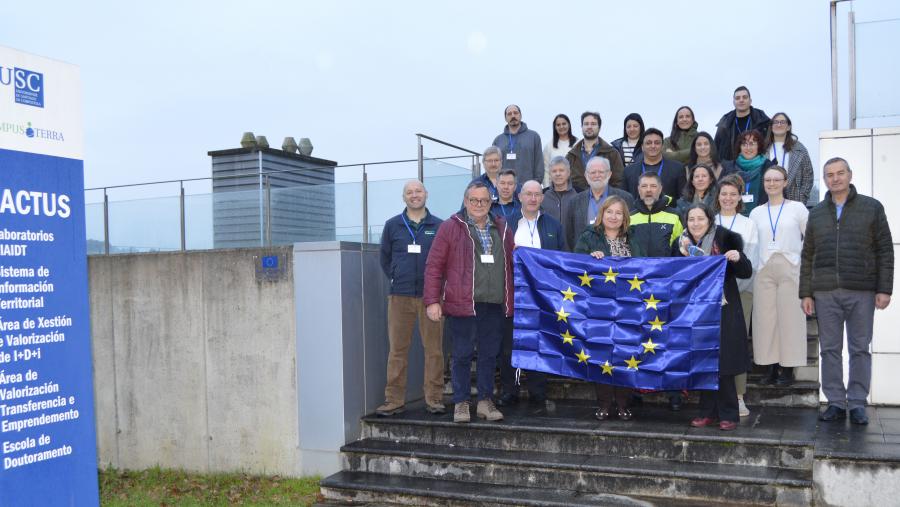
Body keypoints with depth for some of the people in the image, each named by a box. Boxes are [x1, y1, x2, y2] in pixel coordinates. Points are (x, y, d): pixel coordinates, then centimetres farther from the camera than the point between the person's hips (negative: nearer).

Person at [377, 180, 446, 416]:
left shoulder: (439, 226, 5)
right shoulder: (392, 225, 9)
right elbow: (385, 258, 16)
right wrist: (396, 278, 10)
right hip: (400, 297, 1)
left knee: (434, 349, 1)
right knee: (397, 350, 3)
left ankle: (434, 399, 11)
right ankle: (394, 400, 10)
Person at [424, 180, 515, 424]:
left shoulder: (502, 229, 14)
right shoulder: (450, 227, 1)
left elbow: (513, 264, 21)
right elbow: (434, 266, -2)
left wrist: (513, 299, 14)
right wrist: (432, 301, -9)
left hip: (495, 306, 4)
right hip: (462, 304, -4)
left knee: (489, 355, 10)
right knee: (462, 355, 2)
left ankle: (485, 401, 21)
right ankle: (461, 403, 14)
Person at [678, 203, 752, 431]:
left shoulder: (724, 239, -6)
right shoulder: (682, 243, 5)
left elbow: (746, 273, -5)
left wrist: (738, 258, -24)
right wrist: (684, 255, -13)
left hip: (723, 310, -4)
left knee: (722, 363, -3)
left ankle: (728, 414, 7)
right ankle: (708, 412, 16)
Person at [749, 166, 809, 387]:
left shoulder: (797, 208, 5)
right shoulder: (756, 213, 13)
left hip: (790, 269, -3)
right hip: (764, 271, 3)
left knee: (790, 318, -2)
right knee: (766, 318, 2)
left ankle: (788, 369, 5)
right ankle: (773, 368, 10)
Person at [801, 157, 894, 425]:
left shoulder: (872, 208, 5)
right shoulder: (817, 213, 12)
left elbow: (885, 250, 1)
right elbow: (807, 256, 11)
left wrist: (884, 289, -5)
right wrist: (806, 293, 6)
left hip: (861, 292, -2)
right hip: (825, 292, 2)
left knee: (860, 349, 4)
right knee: (830, 349, 5)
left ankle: (857, 403, 12)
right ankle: (836, 402, 13)